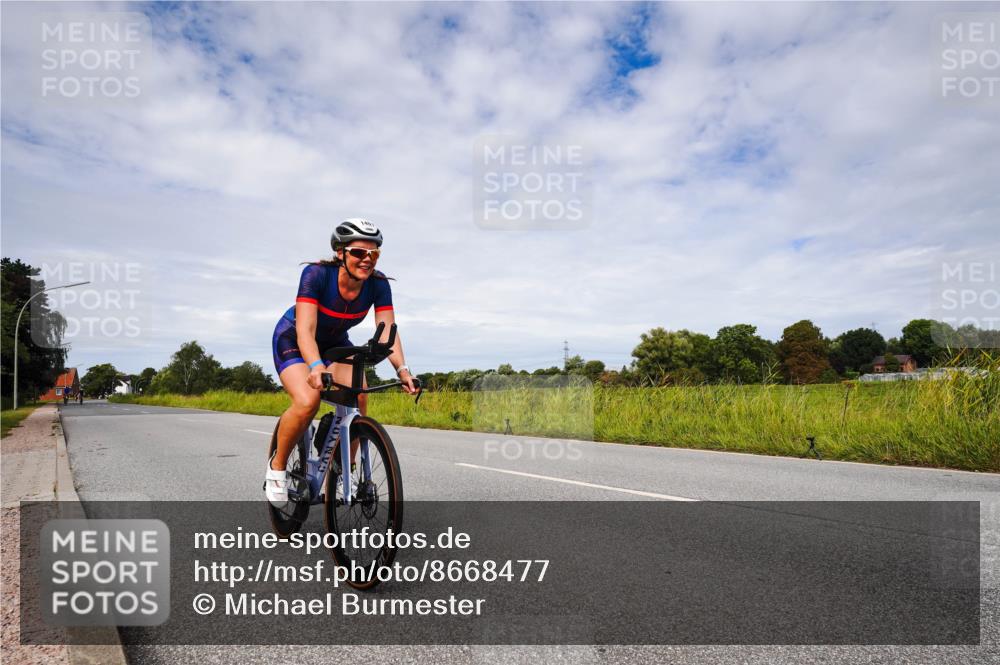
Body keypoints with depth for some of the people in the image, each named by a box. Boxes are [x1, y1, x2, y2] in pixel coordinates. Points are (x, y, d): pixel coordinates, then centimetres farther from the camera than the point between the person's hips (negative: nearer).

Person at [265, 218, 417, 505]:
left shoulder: (378, 284, -20)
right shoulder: (316, 273, -31)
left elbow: (387, 331, -25)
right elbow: (305, 330, -38)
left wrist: (402, 369, -41)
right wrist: (316, 366, -56)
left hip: (335, 342, 4)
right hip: (292, 340, -4)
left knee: (358, 396, -21)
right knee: (307, 401, -28)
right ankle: (277, 466, -2)